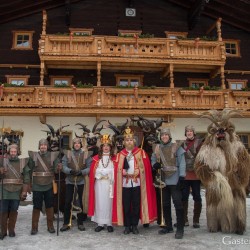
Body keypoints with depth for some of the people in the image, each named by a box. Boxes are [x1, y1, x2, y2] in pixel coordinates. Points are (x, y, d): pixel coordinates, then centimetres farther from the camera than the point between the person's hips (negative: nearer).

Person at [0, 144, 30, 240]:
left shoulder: (23, 162, 3)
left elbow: (26, 178, 2)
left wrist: (24, 191, -4)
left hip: (17, 191, 0)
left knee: (13, 211, 9)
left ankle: (11, 230, 24)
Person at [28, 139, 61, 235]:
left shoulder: (53, 155, 2)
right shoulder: (33, 156, 1)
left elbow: (56, 170, -2)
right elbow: (29, 169, 1)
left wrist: (58, 168, -25)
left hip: (49, 185, 1)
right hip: (37, 186, -1)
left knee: (49, 206, 9)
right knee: (36, 207, 6)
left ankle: (50, 225, 23)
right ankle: (34, 227, 19)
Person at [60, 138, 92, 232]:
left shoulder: (86, 154, 2)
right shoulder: (67, 154, 4)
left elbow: (89, 167, -4)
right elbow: (64, 166, -3)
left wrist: (81, 172, -20)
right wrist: (70, 171, -22)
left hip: (81, 181, 0)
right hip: (69, 181, 0)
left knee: (81, 202, 7)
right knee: (68, 202, 1)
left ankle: (80, 223, 19)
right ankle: (66, 223, 12)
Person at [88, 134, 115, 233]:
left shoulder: (114, 158, 5)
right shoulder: (96, 158, 7)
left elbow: (115, 171, 1)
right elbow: (94, 171, 3)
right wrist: (101, 176, -7)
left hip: (109, 184, -1)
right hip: (99, 184, 1)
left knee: (109, 203, 1)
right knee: (100, 202, 3)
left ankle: (109, 223, 10)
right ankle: (100, 223, 12)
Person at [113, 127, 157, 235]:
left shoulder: (141, 152, 4)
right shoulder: (120, 154, 7)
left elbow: (144, 168, 0)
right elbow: (118, 170, 3)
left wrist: (137, 172, -13)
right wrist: (124, 172, -13)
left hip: (137, 183, 0)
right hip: (125, 184, 1)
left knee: (136, 205, 4)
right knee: (126, 205, 4)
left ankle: (135, 226, 16)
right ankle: (127, 226, 15)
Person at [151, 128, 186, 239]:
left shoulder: (176, 147, -4)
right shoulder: (156, 148, 8)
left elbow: (182, 163, -8)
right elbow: (153, 161, 14)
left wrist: (181, 177, -16)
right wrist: (155, 165, -10)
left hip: (174, 180, -5)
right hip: (163, 180, 5)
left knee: (177, 203, -6)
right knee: (165, 204, 12)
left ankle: (180, 228, 3)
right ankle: (168, 226, 25)